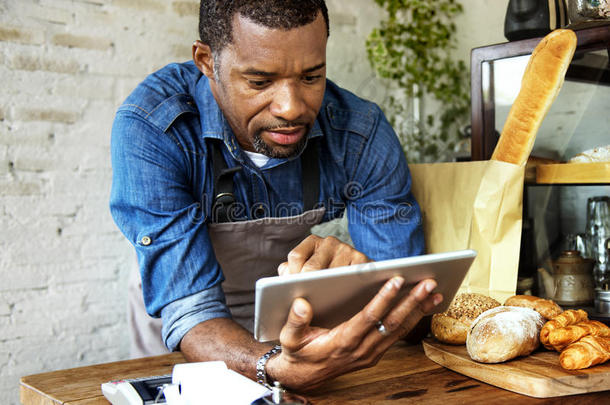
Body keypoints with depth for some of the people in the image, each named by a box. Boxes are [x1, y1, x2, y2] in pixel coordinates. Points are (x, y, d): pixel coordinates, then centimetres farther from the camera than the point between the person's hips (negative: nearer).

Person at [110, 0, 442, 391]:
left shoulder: (364, 133, -17)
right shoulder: (150, 128, -24)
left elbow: (405, 302, -15)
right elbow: (191, 313, -28)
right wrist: (281, 368, -47)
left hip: (305, 326, 1)